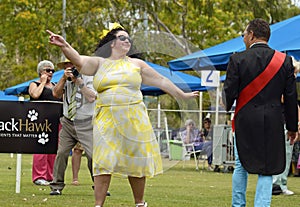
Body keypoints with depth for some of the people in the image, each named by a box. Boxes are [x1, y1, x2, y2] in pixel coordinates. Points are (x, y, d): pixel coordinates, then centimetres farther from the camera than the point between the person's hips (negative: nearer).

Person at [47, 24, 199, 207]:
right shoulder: (99, 63, 11)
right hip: (107, 121, -1)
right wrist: (65, 46, -24)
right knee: (103, 163, -8)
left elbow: (161, 81, 18)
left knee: (136, 163, 4)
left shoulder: (137, 64, 13)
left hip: (133, 120, 1)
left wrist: (182, 95, 20)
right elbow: (78, 60, -6)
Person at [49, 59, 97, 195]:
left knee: (92, 155, -9)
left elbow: (91, 98, -15)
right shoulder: (66, 81, 12)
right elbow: (56, 94, -2)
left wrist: (78, 81, -15)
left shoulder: (88, 79, -1)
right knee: (61, 153, -6)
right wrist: (64, 78, -10)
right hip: (68, 123, 3)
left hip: (85, 124, -3)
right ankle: (56, 187, 2)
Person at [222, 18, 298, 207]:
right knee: (266, 169, 4)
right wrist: (292, 126, 11)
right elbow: (291, 97, 3)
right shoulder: (284, 60, 1)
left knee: (241, 166, 14)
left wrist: (227, 107, 18)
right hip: (273, 124, 1)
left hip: (245, 121, -1)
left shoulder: (238, 59, -6)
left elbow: (229, 92, -5)